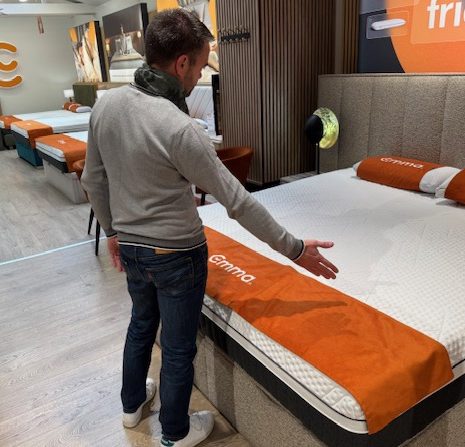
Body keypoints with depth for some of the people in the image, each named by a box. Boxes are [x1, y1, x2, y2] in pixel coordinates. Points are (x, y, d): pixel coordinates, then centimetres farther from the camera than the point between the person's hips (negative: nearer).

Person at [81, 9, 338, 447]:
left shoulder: (106, 104, -6)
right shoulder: (179, 129, -27)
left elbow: (93, 180, 5)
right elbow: (238, 202, -24)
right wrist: (294, 248, -13)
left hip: (131, 248, 7)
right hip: (176, 256, -7)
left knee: (141, 323, 30)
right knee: (178, 348, 14)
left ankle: (132, 404, 52)